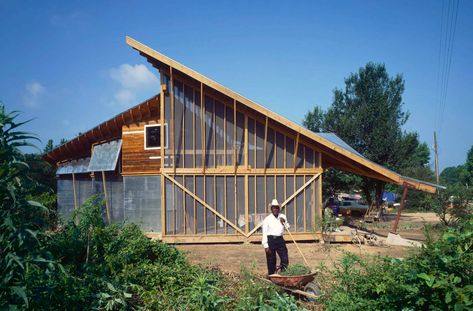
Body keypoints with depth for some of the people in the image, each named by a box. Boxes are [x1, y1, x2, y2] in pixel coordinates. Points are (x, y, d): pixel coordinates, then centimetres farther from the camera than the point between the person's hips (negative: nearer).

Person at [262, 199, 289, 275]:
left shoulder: (282, 217, 12)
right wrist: (266, 246, -10)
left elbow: (288, 228, 18)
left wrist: (284, 222, -3)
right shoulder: (267, 219, -2)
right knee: (271, 261, 2)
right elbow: (264, 233, -4)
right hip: (271, 240, -4)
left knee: (285, 259, -1)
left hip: (280, 240, 4)